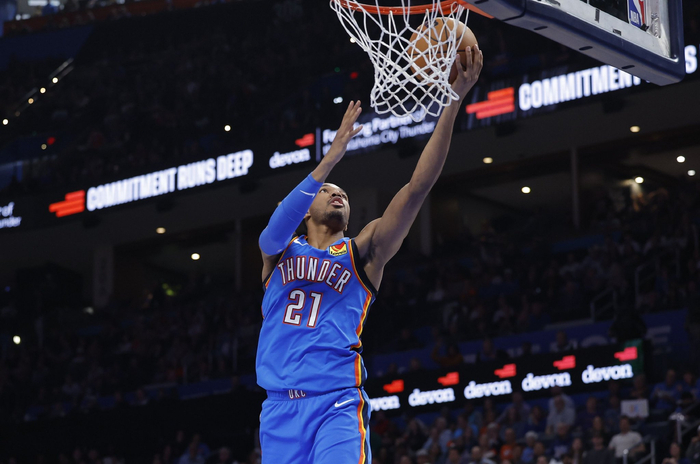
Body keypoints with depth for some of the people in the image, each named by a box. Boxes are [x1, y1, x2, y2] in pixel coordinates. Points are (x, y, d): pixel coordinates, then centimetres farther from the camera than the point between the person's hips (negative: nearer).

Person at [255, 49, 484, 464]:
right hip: (280, 408, 2)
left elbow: (418, 187, 1)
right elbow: (277, 228, -12)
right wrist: (331, 158, -23)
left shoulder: (362, 253, 10)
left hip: (338, 403, -2)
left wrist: (453, 104, -8)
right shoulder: (278, 250, 14)